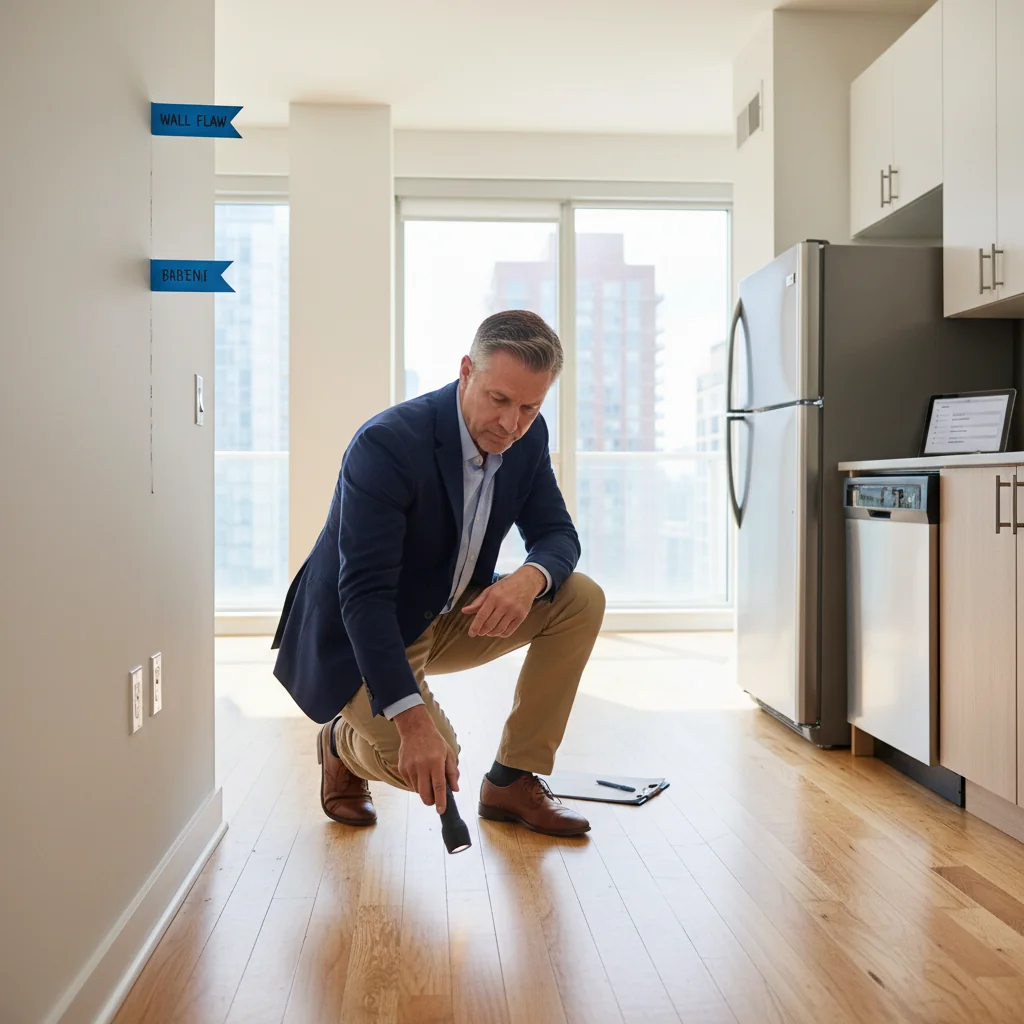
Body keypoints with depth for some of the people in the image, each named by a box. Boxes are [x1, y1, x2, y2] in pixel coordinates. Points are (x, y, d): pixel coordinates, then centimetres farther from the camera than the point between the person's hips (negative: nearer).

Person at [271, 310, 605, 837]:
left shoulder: (528, 437, -8)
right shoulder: (386, 443, -29)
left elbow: (557, 534, -1)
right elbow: (363, 595, -33)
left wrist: (530, 578, -28)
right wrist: (414, 724, -41)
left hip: (449, 617, 7)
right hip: (358, 636, -6)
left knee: (582, 600, -10)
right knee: (425, 760, -29)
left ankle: (513, 780, 1)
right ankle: (344, 743, 10)